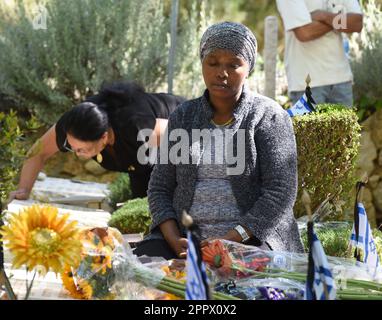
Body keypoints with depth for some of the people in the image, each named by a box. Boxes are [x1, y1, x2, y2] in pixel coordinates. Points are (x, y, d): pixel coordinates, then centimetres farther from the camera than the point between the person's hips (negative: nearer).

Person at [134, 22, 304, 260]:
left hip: (252, 238, -4)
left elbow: (280, 193, -8)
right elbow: (160, 189, 12)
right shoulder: (183, 117, 14)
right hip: (185, 238, 4)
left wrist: (230, 240, -18)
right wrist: (175, 240, -8)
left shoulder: (269, 117, 1)